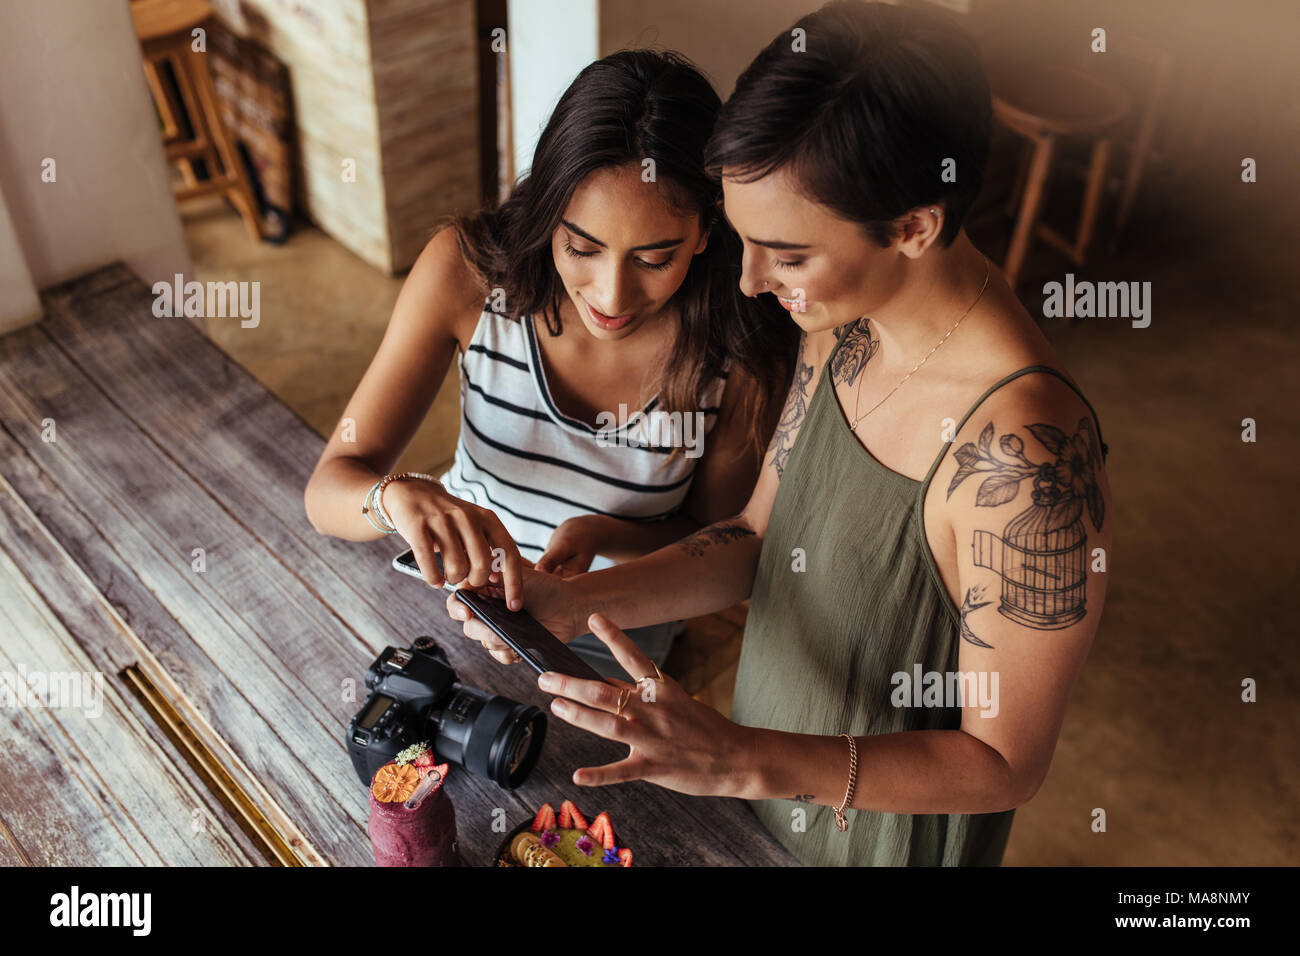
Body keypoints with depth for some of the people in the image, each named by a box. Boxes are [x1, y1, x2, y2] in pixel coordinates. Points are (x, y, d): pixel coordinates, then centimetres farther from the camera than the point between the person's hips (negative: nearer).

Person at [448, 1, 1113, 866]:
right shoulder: (845, 326, -13)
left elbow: (1007, 765, -26)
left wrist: (741, 761, -36)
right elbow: (760, 540, -3)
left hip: (886, 833, -6)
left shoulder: (1025, 457, -37)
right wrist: (574, 602, -16)